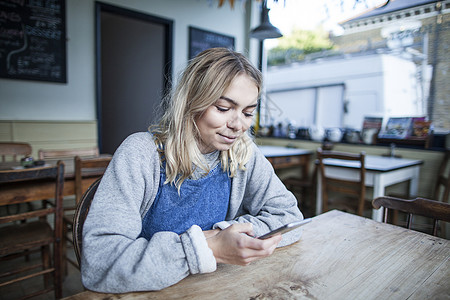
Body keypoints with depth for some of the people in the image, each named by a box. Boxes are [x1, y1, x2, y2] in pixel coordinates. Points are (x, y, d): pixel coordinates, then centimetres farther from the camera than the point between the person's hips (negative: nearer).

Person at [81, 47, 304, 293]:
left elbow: (289, 216, -2)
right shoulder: (142, 154, -17)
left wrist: (223, 235, -16)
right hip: (148, 292, -2)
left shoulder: (243, 154, -6)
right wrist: (209, 248, -29)